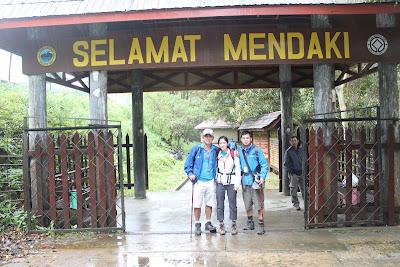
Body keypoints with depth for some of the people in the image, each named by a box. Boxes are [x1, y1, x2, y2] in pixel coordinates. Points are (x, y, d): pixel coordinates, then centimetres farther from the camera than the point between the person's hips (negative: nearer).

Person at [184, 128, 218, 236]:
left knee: (209, 203, 10)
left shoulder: (215, 150, 7)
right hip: (199, 181, -3)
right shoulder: (196, 148, -1)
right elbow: (188, 162, 1)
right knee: (197, 204, -2)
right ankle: (197, 224, 14)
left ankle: (208, 224, 23)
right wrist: (190, 173, -11)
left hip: (211, 181, 3)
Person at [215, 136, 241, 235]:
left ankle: (233, 224, 14)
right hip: (220, 182, 2)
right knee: (220, 204, 2)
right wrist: (214, 180, 7)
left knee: (232, 203, 2)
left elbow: (238, 169, -1)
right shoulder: (217, 155, 7)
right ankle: (221, 224, 12)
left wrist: (237, 183, -6)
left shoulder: (233, 154, 0)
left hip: (231, 182, -2)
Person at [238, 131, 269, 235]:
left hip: (256, 181, -4)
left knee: (259, 205, -4)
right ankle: (250, 222, 31)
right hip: (245, 181, 4)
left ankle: (261, 224, 8)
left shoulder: (257, 150, -4)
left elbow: (264, 165, -4)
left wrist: (262, 177, -13)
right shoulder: (239, 151, 9)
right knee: (247, 204, 14)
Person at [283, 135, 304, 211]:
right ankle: (296, 204, 11)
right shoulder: (288, 151, -4)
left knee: (304, 189, 5)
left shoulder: (301, 150, 8)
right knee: (294, 190, 0)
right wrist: (291, 171, -8)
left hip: (301, 173, 4)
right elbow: (285, 163, -4)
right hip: (293, 173, -3)